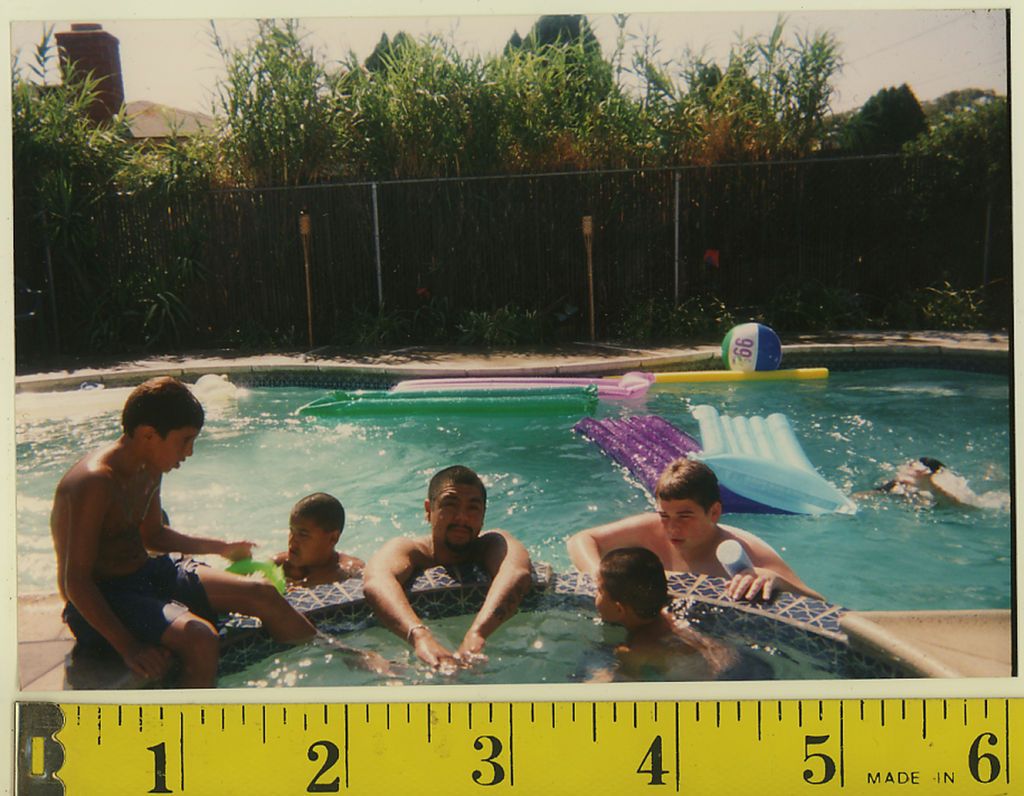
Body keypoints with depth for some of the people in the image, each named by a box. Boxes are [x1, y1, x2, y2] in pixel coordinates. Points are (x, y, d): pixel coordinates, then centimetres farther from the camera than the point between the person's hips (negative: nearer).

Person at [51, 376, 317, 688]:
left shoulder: (148, 472, 5)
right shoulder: (94, 483, -25)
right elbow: (76, 582, -25)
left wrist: (222, 547, 18)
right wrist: (128, 647, -27)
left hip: (147, 573, 9)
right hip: (100, 602, -9)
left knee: (261, 593, 0)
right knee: (200, 638, -32)